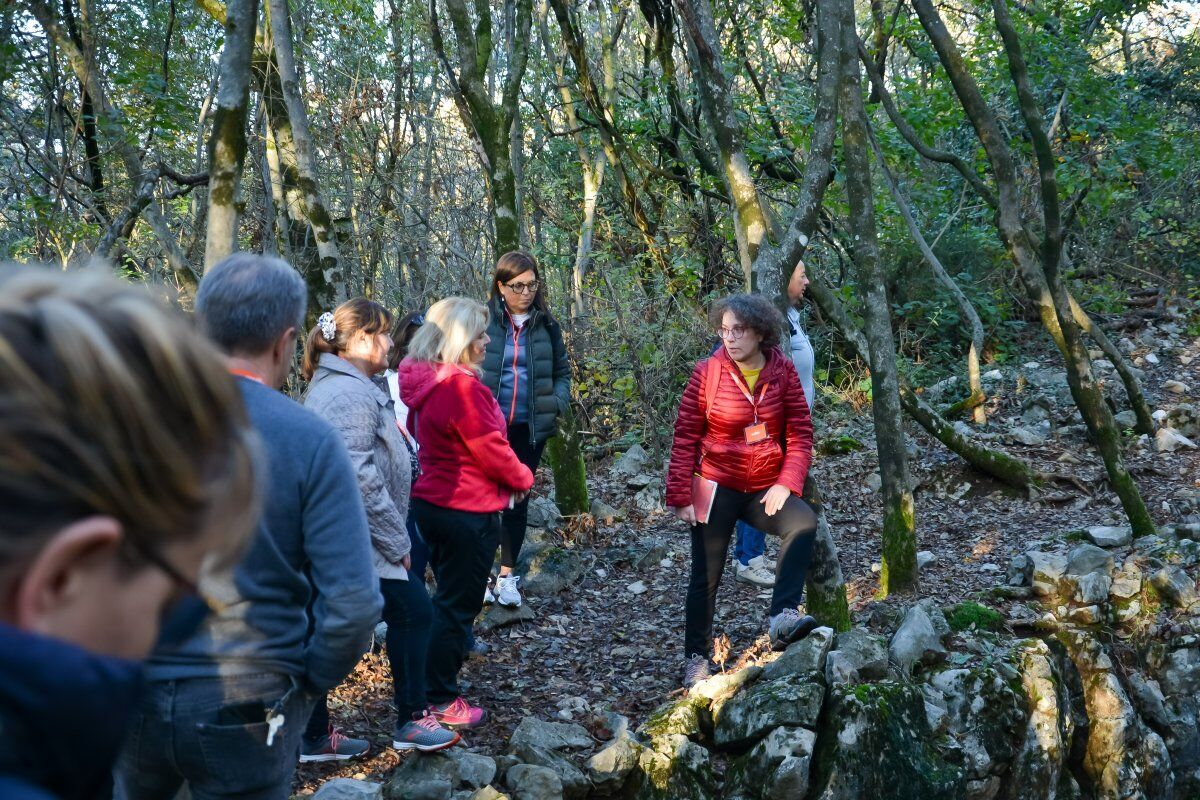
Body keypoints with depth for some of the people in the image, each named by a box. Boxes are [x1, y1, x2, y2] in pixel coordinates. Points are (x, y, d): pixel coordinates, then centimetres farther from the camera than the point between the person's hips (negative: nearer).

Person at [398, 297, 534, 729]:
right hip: (468, 511, -10)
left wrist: (507, 476, 8)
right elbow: (492, 450, -20)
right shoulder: (461, 387, -24)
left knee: (448, 600, 23)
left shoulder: (425, 382, 6)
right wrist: (522, 479, 0)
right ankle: (442, 702, 14)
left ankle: (439, 683, 34)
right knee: (458, 606, 3)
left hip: (433, 501, 10)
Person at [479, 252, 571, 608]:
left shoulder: (546, 325, 4)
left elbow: (562, 371, 13)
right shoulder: (482, 320, -7)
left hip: (530, 428, 3)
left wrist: (557, 403, -4)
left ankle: (507, 575, 21)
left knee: (518, 500, 9)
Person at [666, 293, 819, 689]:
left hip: (765, 489, 2)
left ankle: (783, 616, -30)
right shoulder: (708, 372, -11)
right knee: (706, 577, 5)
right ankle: (695, 657, 23)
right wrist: (680, 496, -9)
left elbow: (800, 433, -1)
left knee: (804, 523, -27)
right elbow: (685, 438, -7)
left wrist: (787, 483, -13)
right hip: (716, 488, -2)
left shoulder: (782, 371, -5)